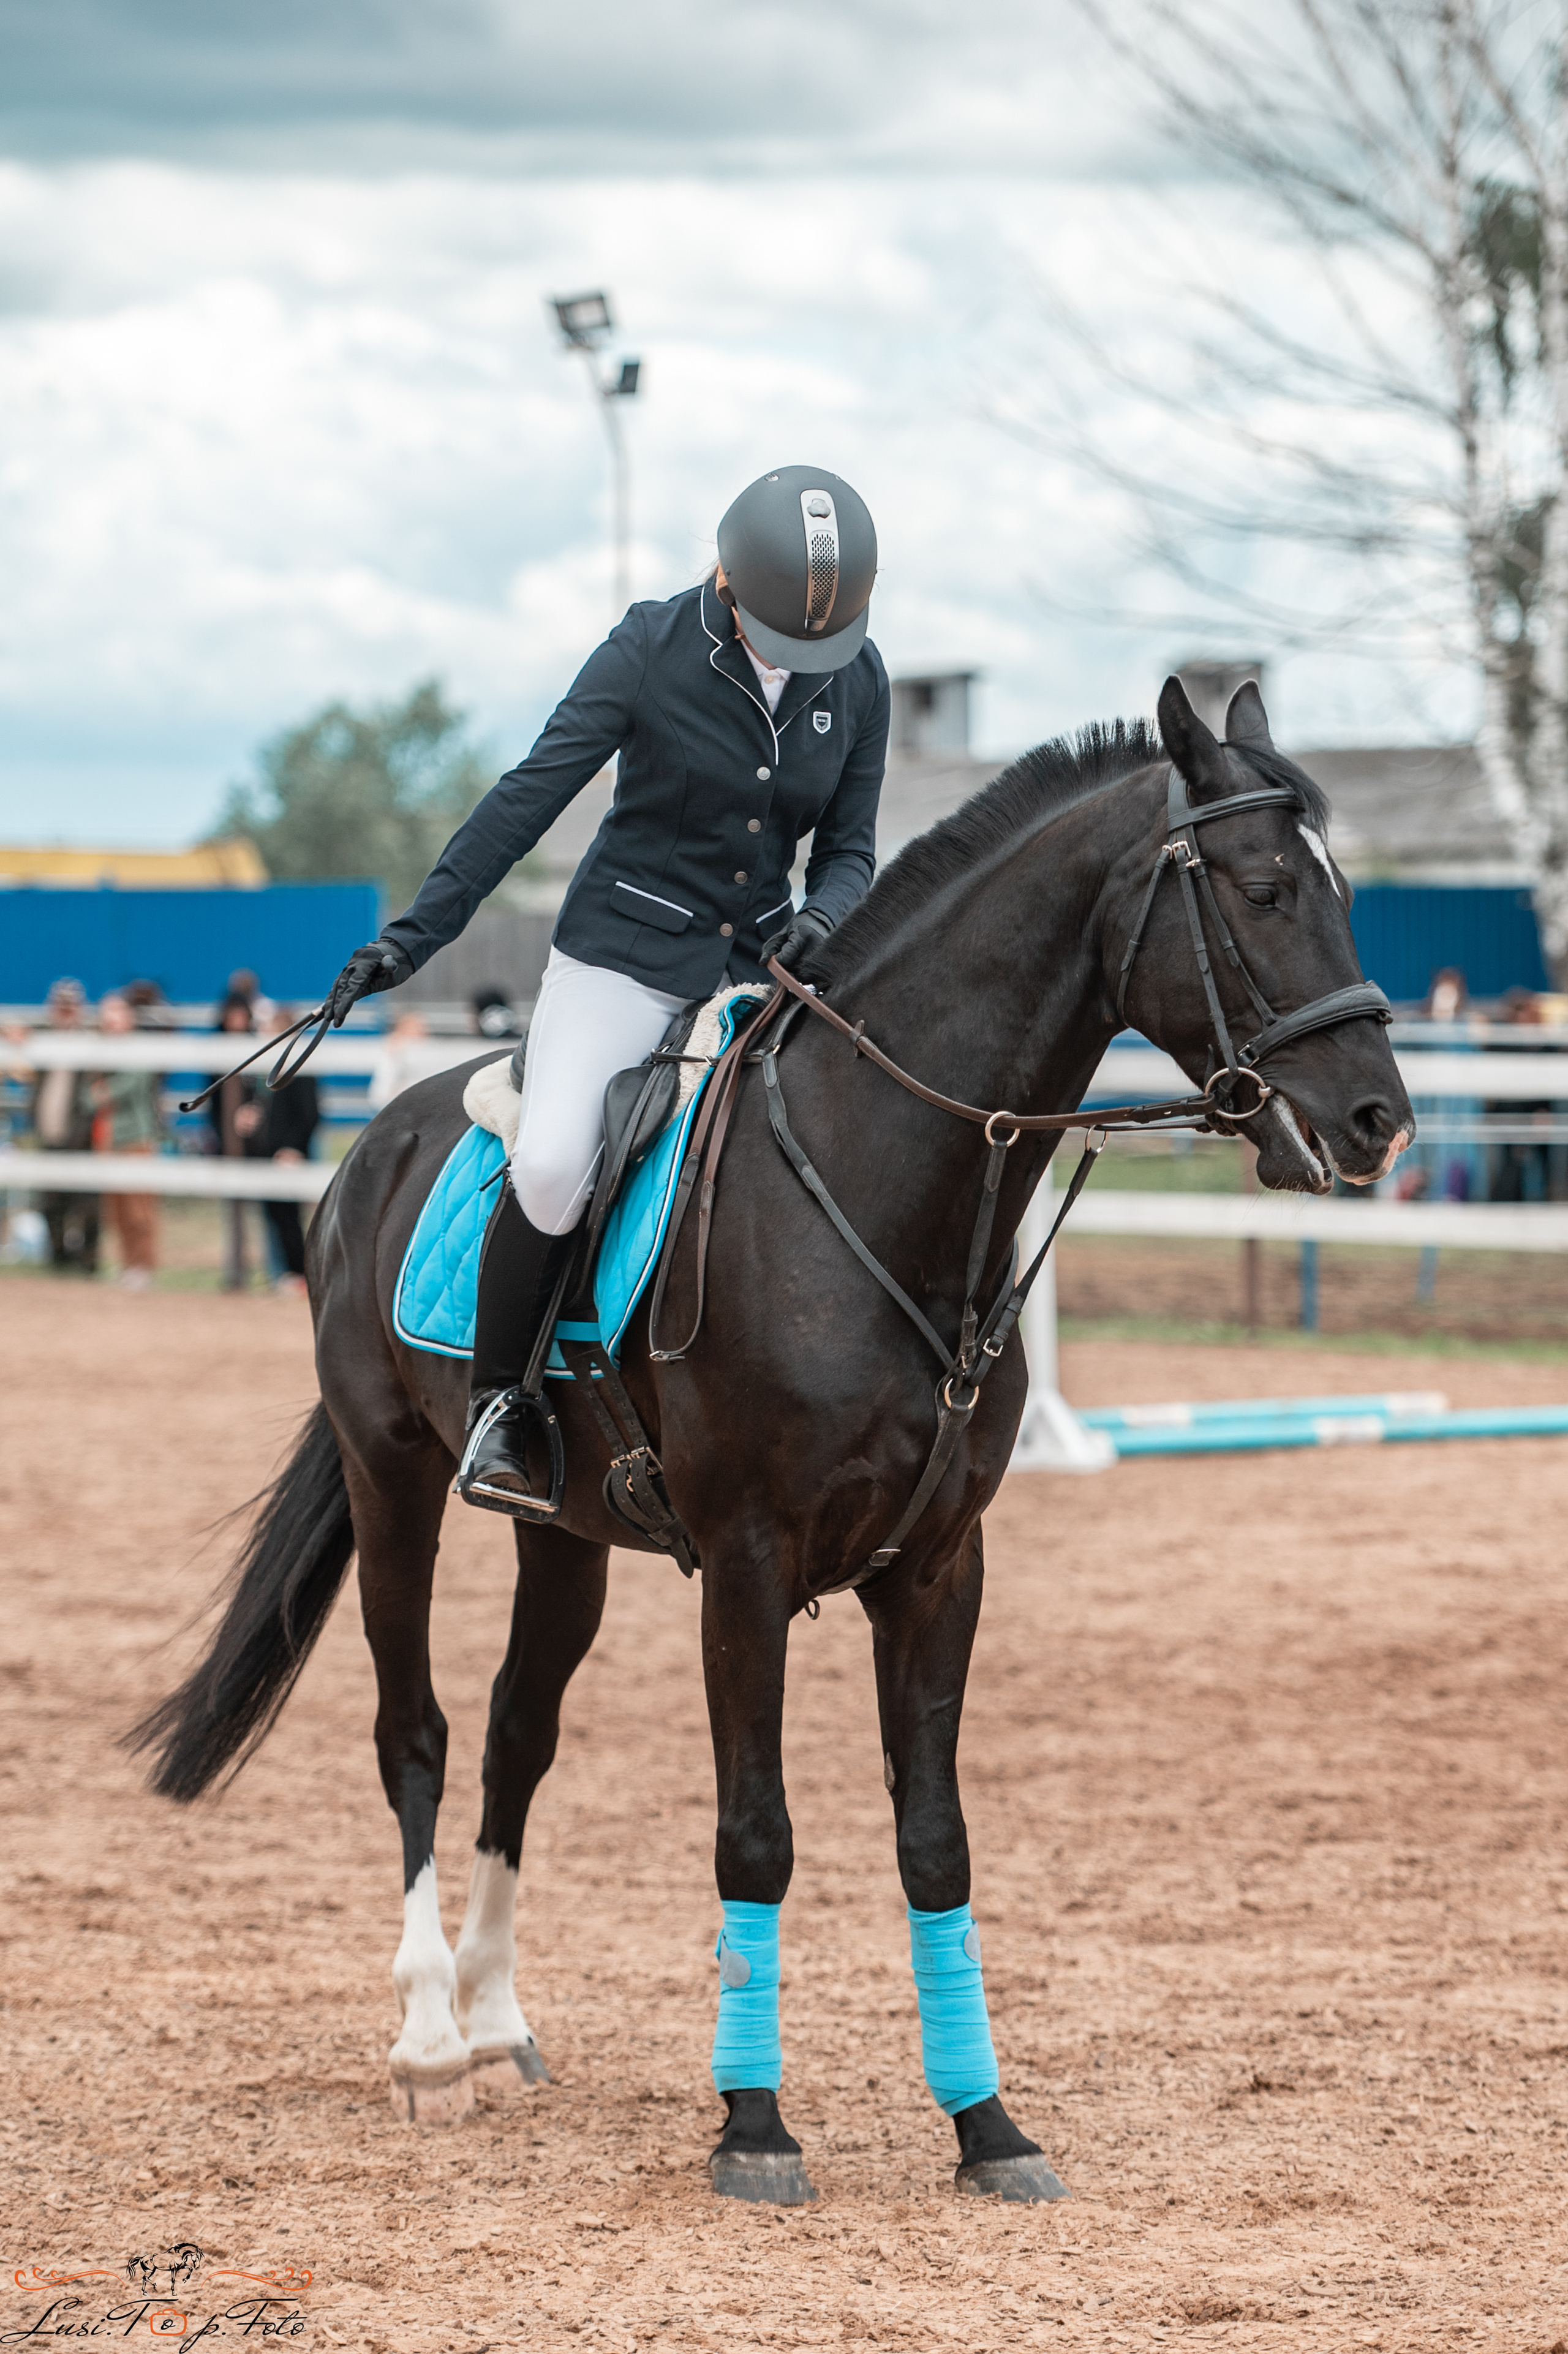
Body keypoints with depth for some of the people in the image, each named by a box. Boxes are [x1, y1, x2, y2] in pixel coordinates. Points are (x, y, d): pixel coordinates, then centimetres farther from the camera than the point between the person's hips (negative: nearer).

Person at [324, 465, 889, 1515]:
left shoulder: (859, 681, -1)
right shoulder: (651, 649, -12)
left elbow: (849, 848, 6)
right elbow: (529, 799, -11)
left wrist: (823, 920, -18)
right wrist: (414, 935, -15)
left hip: (763, 959, 4)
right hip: (624, 951, -4)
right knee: (553, 1166, -25)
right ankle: (500, 1401, -5)